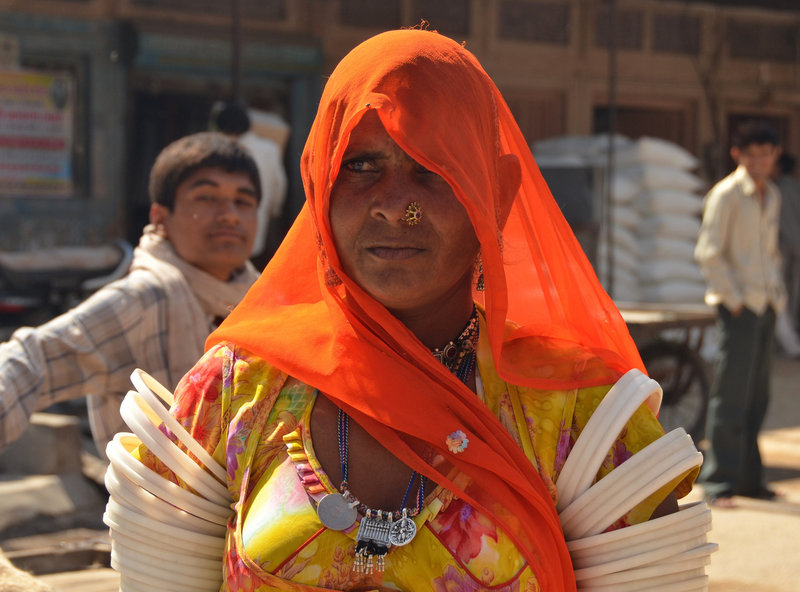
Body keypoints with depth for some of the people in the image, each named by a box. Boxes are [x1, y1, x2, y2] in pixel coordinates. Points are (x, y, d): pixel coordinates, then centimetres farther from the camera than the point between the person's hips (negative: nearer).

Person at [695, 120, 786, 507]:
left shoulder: (771, 196, 15)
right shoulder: (726, 194, -8)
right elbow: (708, 252, -12)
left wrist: (777, 291, 14)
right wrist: (733, 298, -13)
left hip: (765, 306, 7)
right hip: (738, 306, -7)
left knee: (757, 396, 10)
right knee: (731, 395, -8)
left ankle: (748, 477, 18)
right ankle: (719, 481, -5)